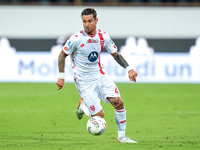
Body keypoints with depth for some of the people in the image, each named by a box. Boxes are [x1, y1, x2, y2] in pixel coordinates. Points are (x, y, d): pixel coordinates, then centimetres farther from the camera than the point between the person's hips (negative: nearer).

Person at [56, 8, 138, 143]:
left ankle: (121, 136, 1)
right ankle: (82, 105, 26)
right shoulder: (77, 39, -16)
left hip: (100, 75, 4)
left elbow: (116, 55, 8)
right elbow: (62, 55, -5)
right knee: (99, 115, -9)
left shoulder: (103, 36, -3)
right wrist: (61, 76, -10)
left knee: (118, 102, -14)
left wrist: (129, 68, -4)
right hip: (84, 81, -4)